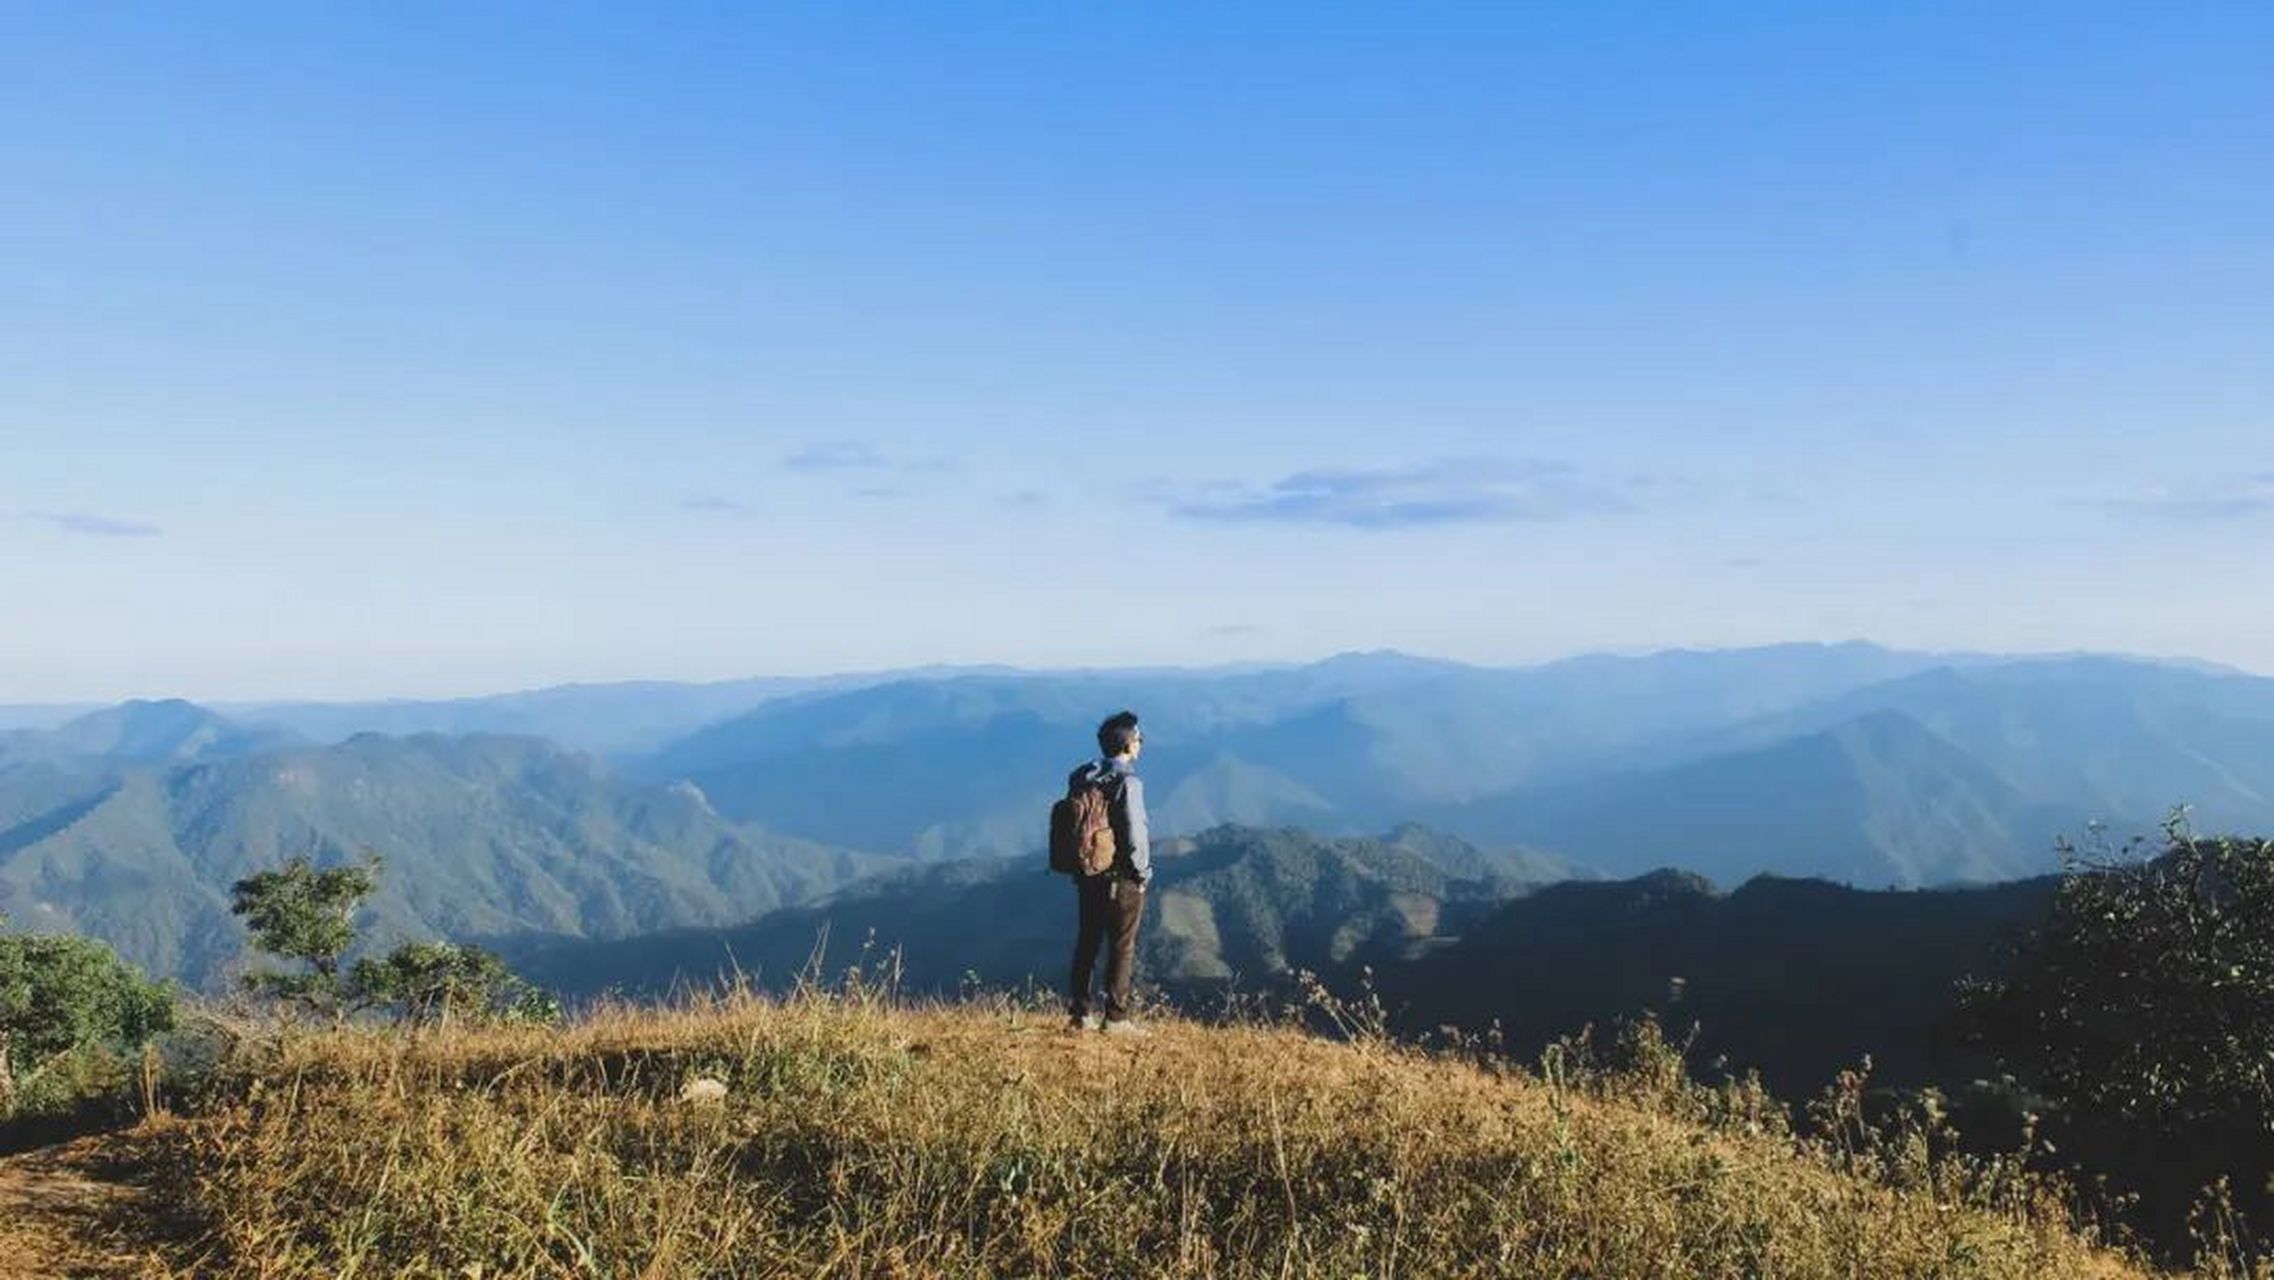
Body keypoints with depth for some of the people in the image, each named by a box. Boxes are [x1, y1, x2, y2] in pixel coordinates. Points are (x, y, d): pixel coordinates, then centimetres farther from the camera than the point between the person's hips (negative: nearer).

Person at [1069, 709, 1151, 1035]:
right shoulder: (1127, 783, -18)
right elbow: (1135, 836, -21)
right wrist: (1143, 872, -6)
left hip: (1087, 877, 7)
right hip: (1122, 879, -7)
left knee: (1086, 944, 13)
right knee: (1121, 948, 3)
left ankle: (1082, 1013, 18)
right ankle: (1116, 1018, 6)